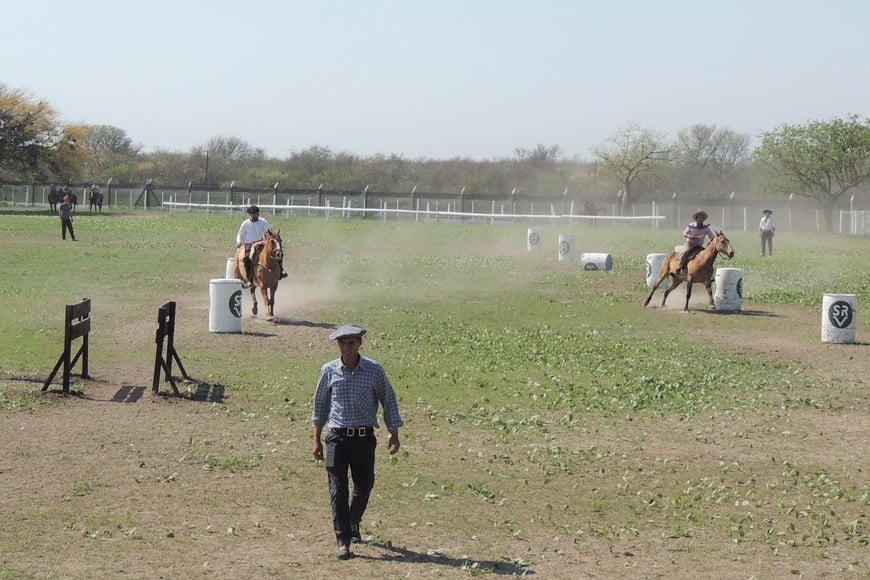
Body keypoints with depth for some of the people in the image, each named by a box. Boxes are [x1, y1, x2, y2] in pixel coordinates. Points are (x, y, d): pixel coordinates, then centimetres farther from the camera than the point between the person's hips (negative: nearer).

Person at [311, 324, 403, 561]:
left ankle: (354, 522, 43)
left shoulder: (374, 370, -2)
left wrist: (394, 435, 0)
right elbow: (320, 405, 11)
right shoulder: (329, 371, 1)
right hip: (337, 437, -1)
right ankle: (343, 542, -10)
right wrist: (317, 440, 13)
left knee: (364, 485, 14)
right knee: (338, 489, -9)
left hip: (365, 437, 1)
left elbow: (389, 401, 6)